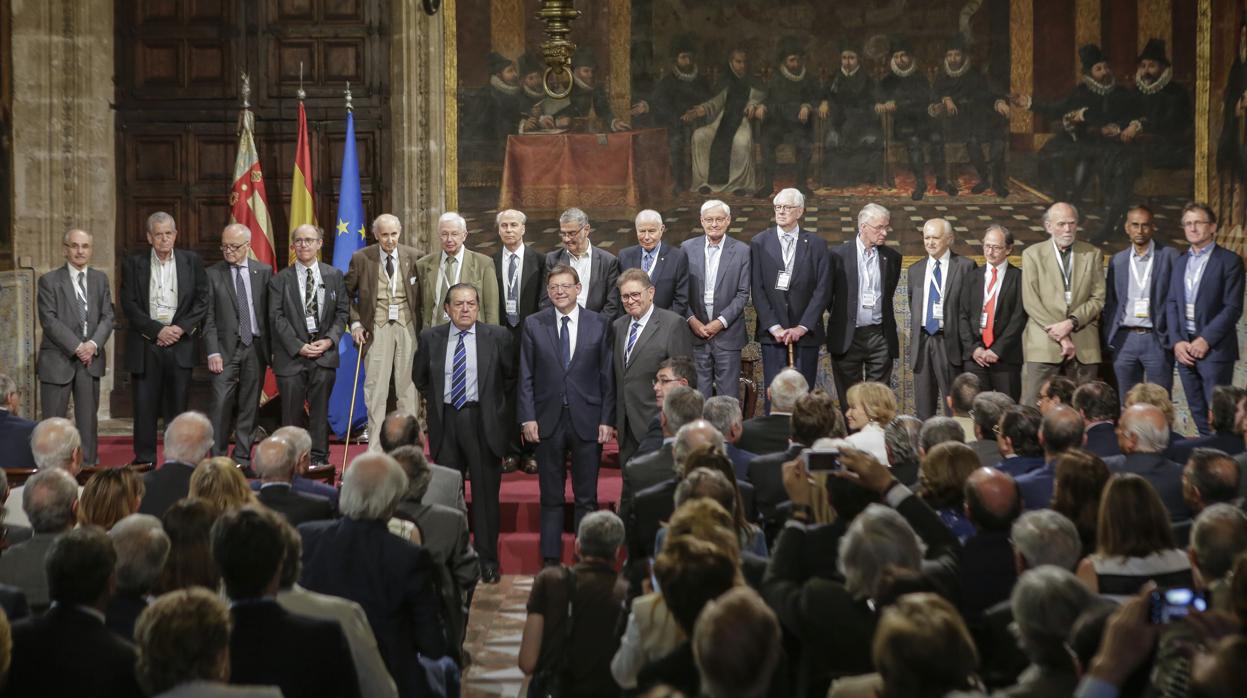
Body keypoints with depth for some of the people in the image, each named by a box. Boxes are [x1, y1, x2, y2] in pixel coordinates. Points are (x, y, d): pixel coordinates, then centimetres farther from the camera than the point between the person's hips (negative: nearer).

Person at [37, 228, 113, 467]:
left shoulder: (100, 279, 11)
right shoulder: (49, 281, -2)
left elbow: (107, 317, 6)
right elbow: (49, 320, -9)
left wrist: (94, 344, -11)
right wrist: (76, 347, -16)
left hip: (91, 358, 3)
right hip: (58, 359, -3)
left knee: (88, 418, 6)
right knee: (54, 420, -2)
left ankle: (89, 467, 11)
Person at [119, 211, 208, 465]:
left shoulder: (192, 262, 7)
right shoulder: (134, 264, 5)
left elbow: (202, 300, 3)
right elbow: (129, 305, -2)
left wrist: (181, 328, -9)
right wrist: (158, 330, -11)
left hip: (180, 345, 0)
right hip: (145, 345, 0)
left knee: (177, 406, 2)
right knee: (145, 406, 0)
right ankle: (144, 461, 6)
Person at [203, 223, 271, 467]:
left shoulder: (264, 272, 7)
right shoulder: (213, 274, 2)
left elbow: (270, 312, 7)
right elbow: (208, 317, -1)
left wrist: (273, 347, 1)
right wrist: (212, 352, -9)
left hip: (256, 347, 2)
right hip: (226, 348, -2)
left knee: (249, 406, 5)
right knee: (222, 405, -9)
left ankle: (242, 460, 11)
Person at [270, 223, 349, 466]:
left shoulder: (334, 276, 9)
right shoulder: (280, 280, 3)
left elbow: (342, 311, 8)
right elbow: (276, 317, -3)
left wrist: (330, 339, -8)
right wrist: (298, 346, -11)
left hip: (324, 351, 1)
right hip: (292, 353, -1)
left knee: (320, 407, 1)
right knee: (292, 410, 2)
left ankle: (318, 457, 7)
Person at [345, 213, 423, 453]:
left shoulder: (413, 256, 2)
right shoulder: (361, 258, -1)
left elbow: (423, 292, 11)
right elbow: (346, 293, 8)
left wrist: (421, 323, 3)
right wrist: (355, 323, -1)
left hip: (407, 326, 1)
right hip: (377, 327, -1)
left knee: (408, 386, 3)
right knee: (375, 388, -3)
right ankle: (375, 449, 2)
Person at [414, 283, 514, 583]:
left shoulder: (497, 336, -1)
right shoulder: (431, 338, 3)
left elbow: (510, 376, 11)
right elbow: (420, 378, 18)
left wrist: (491, 403, 8)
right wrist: (437, 401, 13)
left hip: (483, 422, -2)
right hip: (445, 422, 2)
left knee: (486, 493, 2)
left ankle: (488, 561, 10)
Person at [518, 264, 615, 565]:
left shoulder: (600, 325, 2)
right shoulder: (534, 325, 4)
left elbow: (607, 376, 2)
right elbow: (526, 377, 4)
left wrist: (607, 420, -4)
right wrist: (527, 418, -4)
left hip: (587, 420, -1)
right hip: (548, 420, 1)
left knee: (587, 498, 4)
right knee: (551, 498, 7)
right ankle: (550, 561, 13)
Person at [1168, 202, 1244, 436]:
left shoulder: (1229, 261, -3)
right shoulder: (1180, 261, 15)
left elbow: (1233, 308, -9)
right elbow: (1172, 304, 12)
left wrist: (1206, 340, -15)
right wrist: (1176, 342, -2)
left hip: (1214, 349, -5)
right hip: (1184, 348, 5)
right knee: (1198, 414, 7)